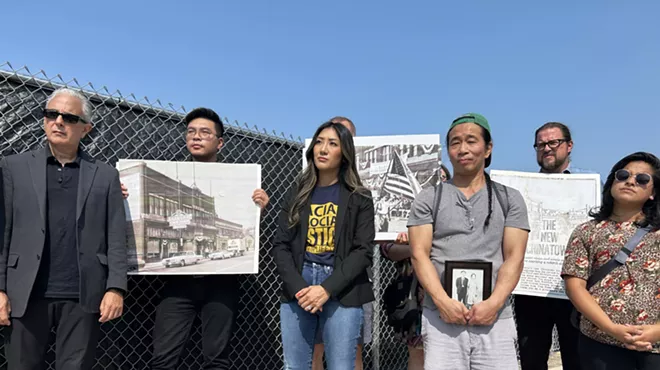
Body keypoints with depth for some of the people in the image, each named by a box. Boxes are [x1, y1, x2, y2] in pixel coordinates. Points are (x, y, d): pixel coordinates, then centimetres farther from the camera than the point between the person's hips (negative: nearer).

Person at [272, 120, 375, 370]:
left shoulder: (359, 198, 3)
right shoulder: (297, 194, 10)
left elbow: (363, 251, -4)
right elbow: (280, 246, 5)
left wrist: (327, 289, -15)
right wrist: (298, 288, -11)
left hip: (342, 293, -2)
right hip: (297, 291, 2)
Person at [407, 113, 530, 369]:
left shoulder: (509, 199, 10)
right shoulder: (428, 198, 7)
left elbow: (514, 258, 2)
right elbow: (419, 254, -1)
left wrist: (494, 303, -13)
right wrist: (443, 301, -14)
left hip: (496, 318, 1)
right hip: (441, 318, -1)